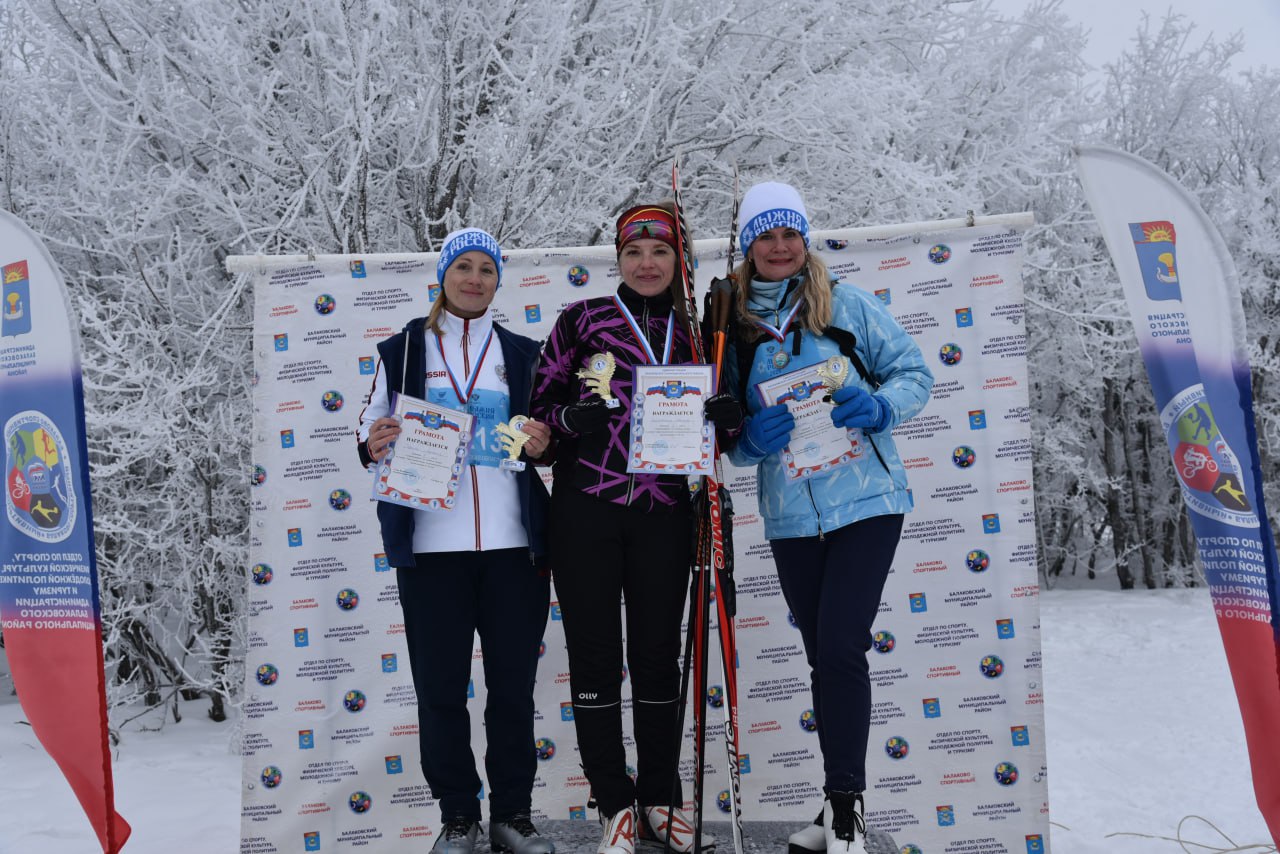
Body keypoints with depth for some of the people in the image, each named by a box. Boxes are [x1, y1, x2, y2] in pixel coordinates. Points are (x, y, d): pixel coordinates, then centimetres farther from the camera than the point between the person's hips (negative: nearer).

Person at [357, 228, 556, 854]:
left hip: (514, 544, 1)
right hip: (431, 545, -1)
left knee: (514, 685, 6)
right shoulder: (402, 350, 8)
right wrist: (373, 447, -13)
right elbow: (370, 438, 9)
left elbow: (544, 442, 18)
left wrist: (542, 445, -5)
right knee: (440, 687, 4)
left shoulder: (522, 353, 12)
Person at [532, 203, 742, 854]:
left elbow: (705, 418, 16)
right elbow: (540, 402, 3)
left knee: (658, 653, 8)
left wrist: (726, 414, -6)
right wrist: (570, 419, -18)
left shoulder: (689, 331, 11)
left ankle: (660, 799, 24)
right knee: (594, 654, 2)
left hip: (663, 512, 2)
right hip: (586, 507, -2)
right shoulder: (583, 318, 3)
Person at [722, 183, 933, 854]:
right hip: (788, 515, 3)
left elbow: (914, 373, 3)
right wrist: (750, 437, -11)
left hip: (865, 500, -3)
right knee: (822, 655, 12)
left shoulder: (848, 305, 0)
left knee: (840, 647, -11)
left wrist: (877, 406, -17)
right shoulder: (734, 328, 7)